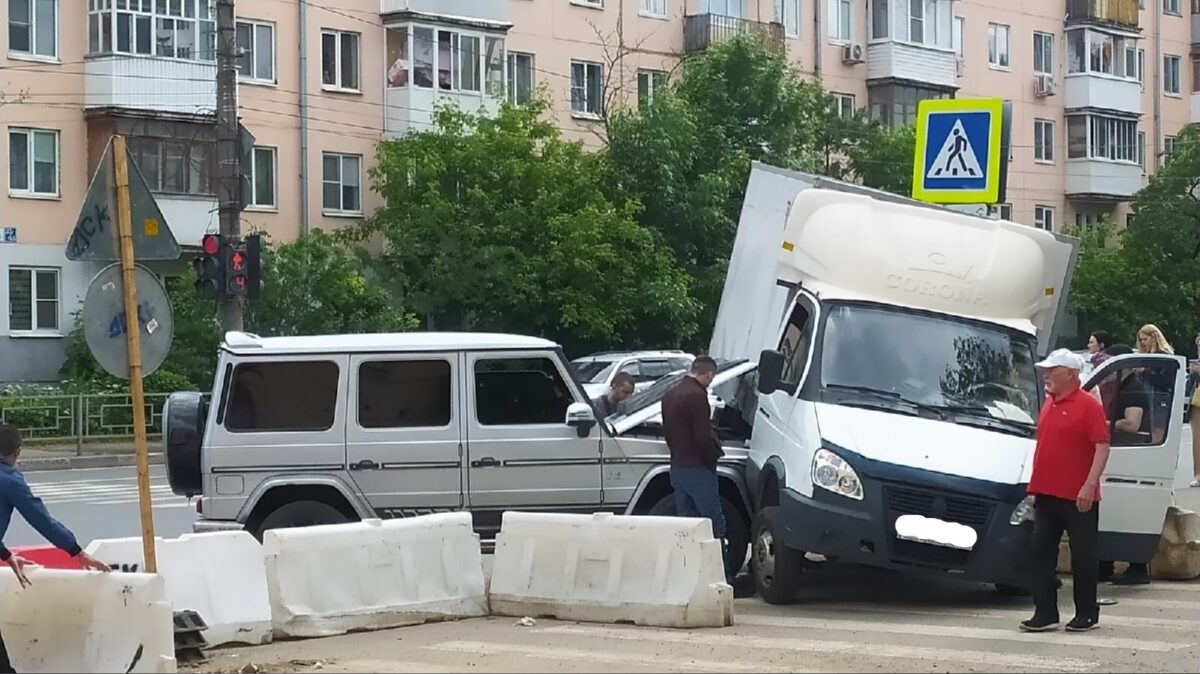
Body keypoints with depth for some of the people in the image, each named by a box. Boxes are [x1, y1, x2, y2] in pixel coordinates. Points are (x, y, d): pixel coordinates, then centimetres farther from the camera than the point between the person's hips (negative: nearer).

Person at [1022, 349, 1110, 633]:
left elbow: (1102, 447, -15)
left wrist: (1089, 485, -22)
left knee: (1083, 556, 3)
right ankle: (1045, 613, 8)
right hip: (1047, 494, 8)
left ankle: (1087, 614, 12)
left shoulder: (1088, 405, -10)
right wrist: (1035, 486, 18)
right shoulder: (1048, 404, 13)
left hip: (1078, 498, -8)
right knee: (1042, 554, 5)